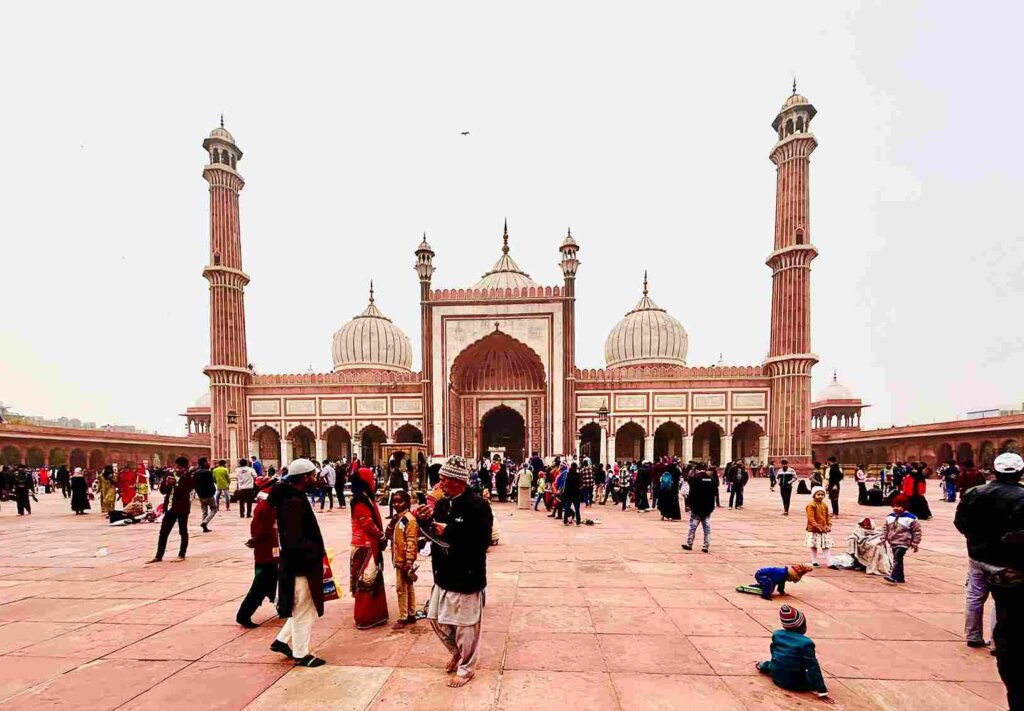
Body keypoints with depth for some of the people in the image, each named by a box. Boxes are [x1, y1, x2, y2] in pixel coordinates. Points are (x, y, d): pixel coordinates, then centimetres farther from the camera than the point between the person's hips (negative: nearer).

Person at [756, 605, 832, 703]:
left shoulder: (777, 634, -1)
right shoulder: (805, 642, -19)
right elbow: (813, 667, -20)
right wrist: (822, 692, -15)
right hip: (794, 683, -6)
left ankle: (764, 666, 26)